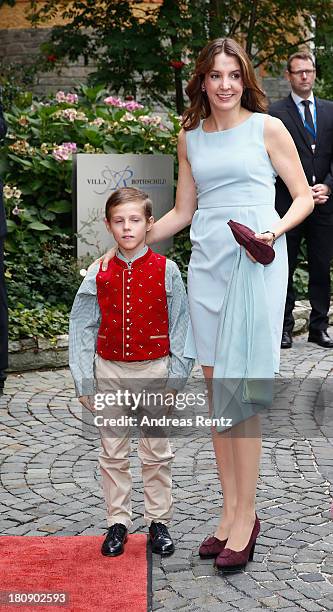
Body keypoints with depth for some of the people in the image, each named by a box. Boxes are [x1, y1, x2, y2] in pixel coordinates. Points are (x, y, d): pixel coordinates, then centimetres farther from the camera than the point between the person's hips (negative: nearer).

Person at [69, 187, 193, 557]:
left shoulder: (165, 271, -6)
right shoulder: (99, 275, -2)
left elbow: (180, 325, -2)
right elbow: (82, 329, 2)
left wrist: (175, 378, -6)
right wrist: (84, 382, -2)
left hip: (153, 372, -1)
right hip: (109, 373, 2)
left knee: (156, 453, 8)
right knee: (112, 454, 9)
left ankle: (159, 522, 21)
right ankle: (118, 523, 21)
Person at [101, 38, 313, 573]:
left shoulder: (267, 128, 1)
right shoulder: (190, 138, 14)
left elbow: (304, 196, 3)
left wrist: (277, 229, -15)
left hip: (256, 263, -5)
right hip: (207, 263, 5)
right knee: (215, 388, 5)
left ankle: (246, 514, 4)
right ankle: (230, 509, 15)